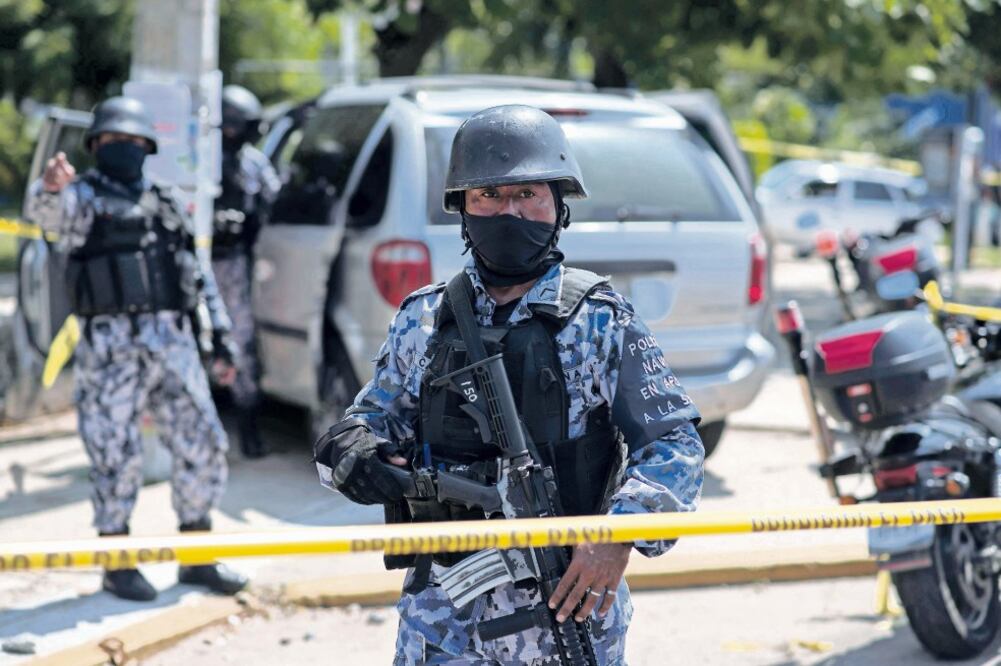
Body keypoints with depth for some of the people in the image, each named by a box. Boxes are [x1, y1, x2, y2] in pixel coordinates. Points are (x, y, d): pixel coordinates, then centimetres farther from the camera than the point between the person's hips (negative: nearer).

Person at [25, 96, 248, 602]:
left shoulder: (164, 202, 17)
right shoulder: (83, 197, 1)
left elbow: (199, 275, 20)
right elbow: (47, 212, -25)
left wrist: (222, 340, 14)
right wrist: (49, 187, -49)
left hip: (172, 341, 5)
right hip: (110, 346, -5)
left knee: (203, 444, 4)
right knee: (116, 454, -4)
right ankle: (118, 566, 9)